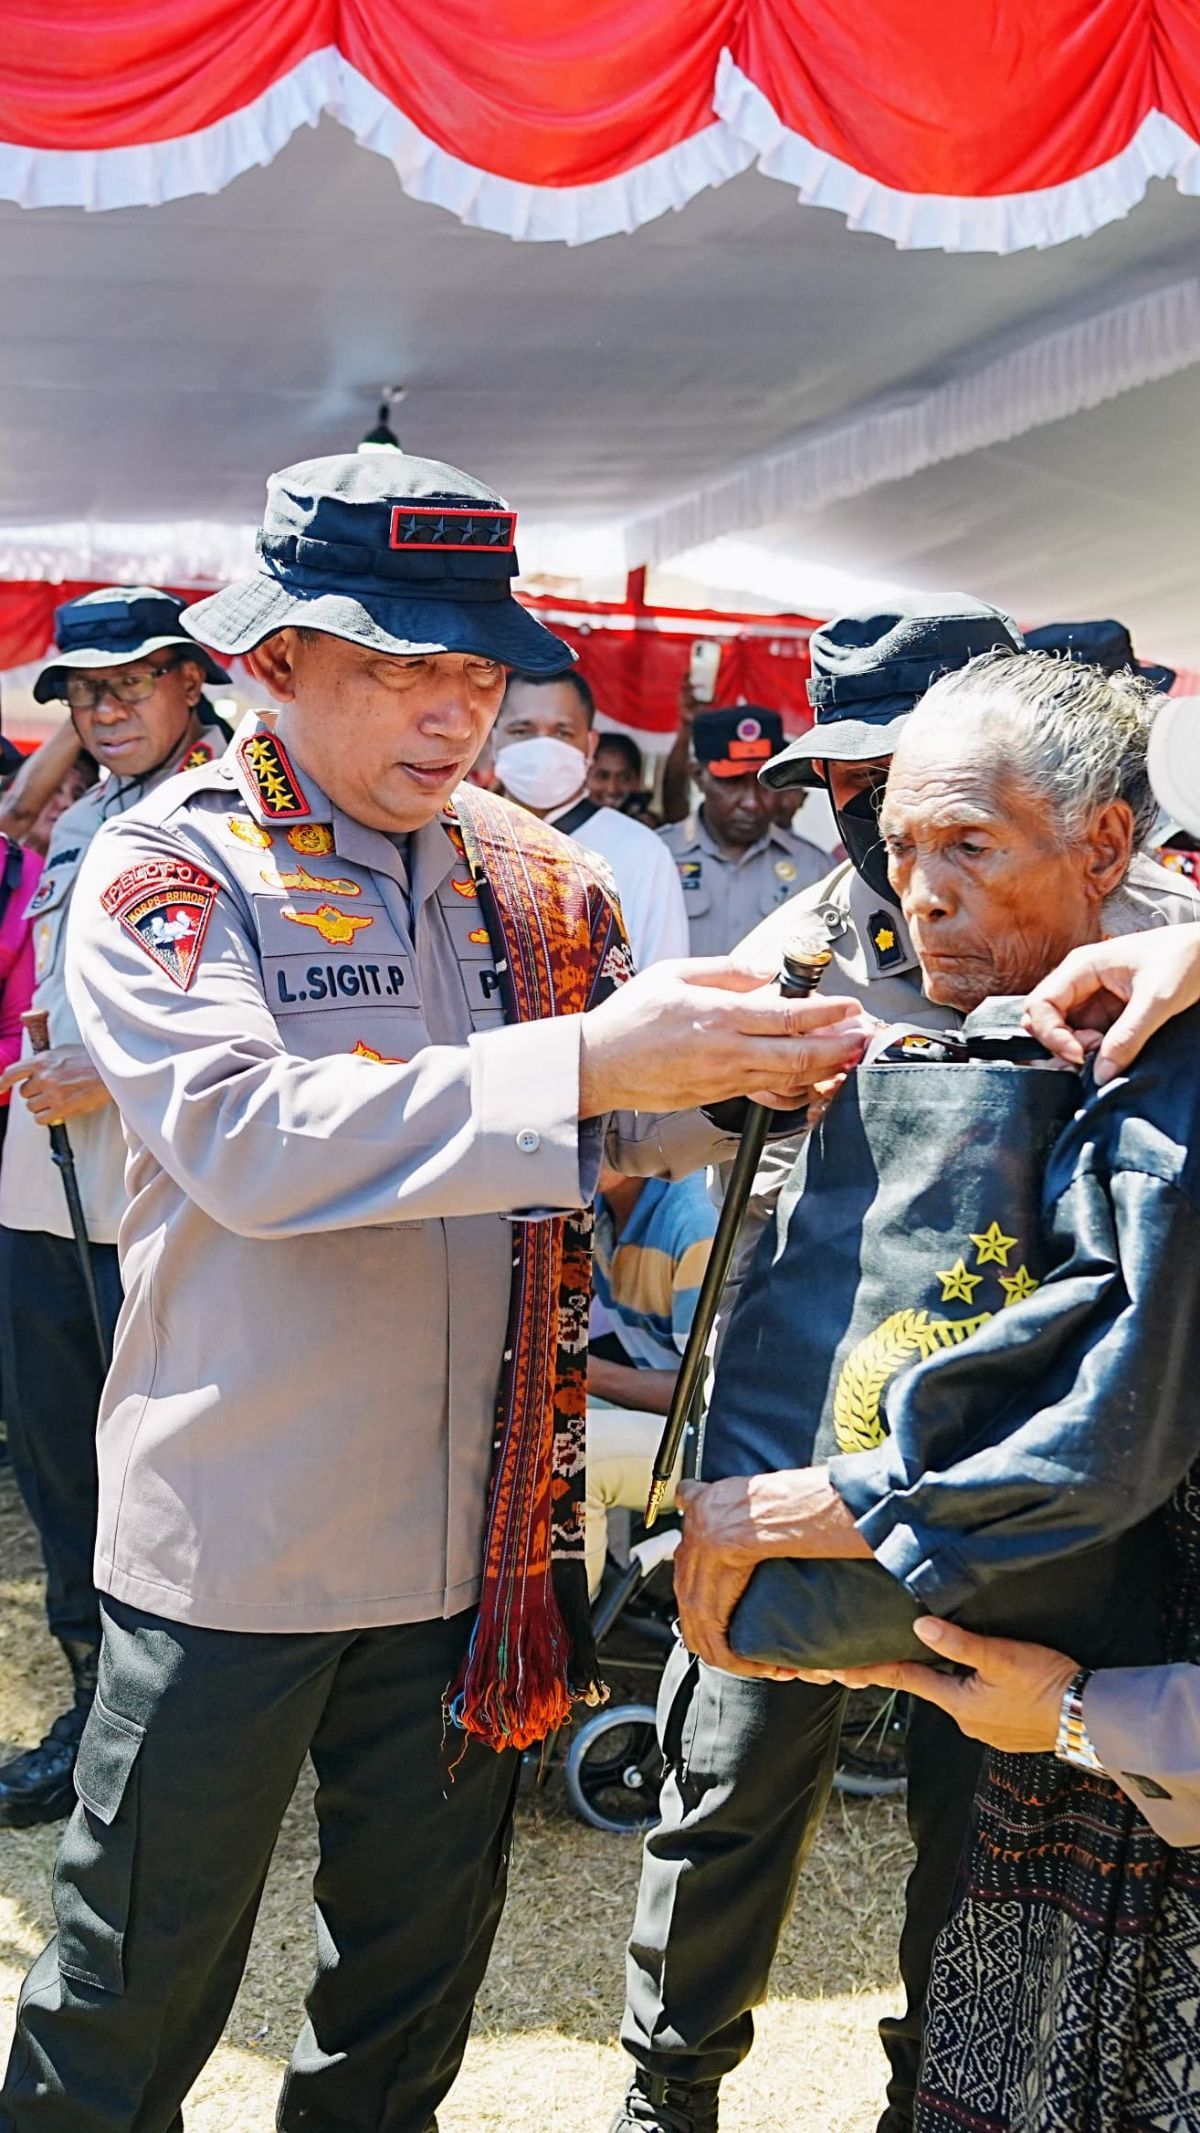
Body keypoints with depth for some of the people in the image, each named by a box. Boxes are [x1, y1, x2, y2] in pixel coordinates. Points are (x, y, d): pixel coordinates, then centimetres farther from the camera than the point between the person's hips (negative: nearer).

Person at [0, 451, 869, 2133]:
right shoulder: (169, 870, -10)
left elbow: (617, 1125, 11)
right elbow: (249, 1141, -26)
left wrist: (753, 1069, -11)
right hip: (239, 1536, -4)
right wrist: (580, 1067, -33)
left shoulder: (532, 876, 4)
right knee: (143, 1976, 12)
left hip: (479, 1532, 5)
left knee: (421, 1944, 23)